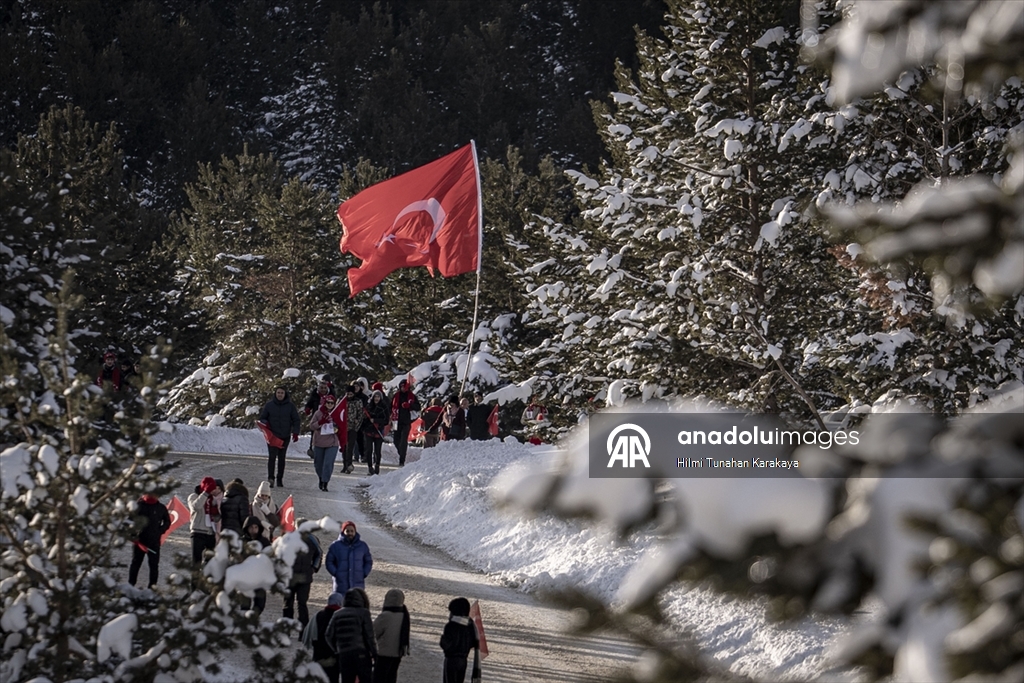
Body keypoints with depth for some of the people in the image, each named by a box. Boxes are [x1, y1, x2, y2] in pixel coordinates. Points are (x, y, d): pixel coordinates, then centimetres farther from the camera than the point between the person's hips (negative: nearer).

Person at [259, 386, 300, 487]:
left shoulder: (290, 406, 3)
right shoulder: (269, 405, 2)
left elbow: (296, 420, 7)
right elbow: (262, 418, 10)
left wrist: (295, 432, -4)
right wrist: (265, 423, -13)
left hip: (285, 436, 1)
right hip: (272, 435, -1)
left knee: (281, 457, 7)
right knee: (272, 456, -13)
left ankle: (280, 479, 14)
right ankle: (270, 478, -17)